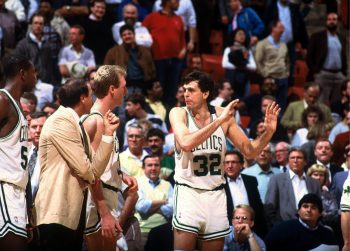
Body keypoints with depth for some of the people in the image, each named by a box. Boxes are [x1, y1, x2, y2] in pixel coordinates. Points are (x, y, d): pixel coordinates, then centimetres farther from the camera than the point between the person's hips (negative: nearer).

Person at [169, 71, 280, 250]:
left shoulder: (222, 114, 3)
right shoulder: (179, 114, -5)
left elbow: (249, 151, 8)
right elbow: (186, 143, -26)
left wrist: (268, 132, -9)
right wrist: (218, 121, -25)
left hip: (216, 195, 4)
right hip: (189, 193, -4)